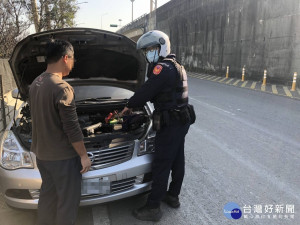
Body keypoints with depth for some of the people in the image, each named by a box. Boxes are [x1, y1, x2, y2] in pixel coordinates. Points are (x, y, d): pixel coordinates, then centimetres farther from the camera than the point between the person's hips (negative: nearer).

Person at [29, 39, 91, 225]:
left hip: (42, 153, 9)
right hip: (62, 156, -9)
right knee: (68, 200, 8)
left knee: (47, 195, 23)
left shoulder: (35, 84, 5)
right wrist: (84, 155, -14)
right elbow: (72, 128, -22)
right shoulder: (62, 88, -23)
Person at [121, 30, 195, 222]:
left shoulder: (163, 68, -18)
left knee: (161, 165, -1)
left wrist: (129, 106, 2)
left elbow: (146, 91, -16)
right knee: (177, 160, 19)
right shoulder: (176, 66, 16)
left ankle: (153, 208, 12)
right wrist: (135, 105, 18)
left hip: (170, 124, -10)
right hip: (181, 120, 10)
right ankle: (173, 196, 36)